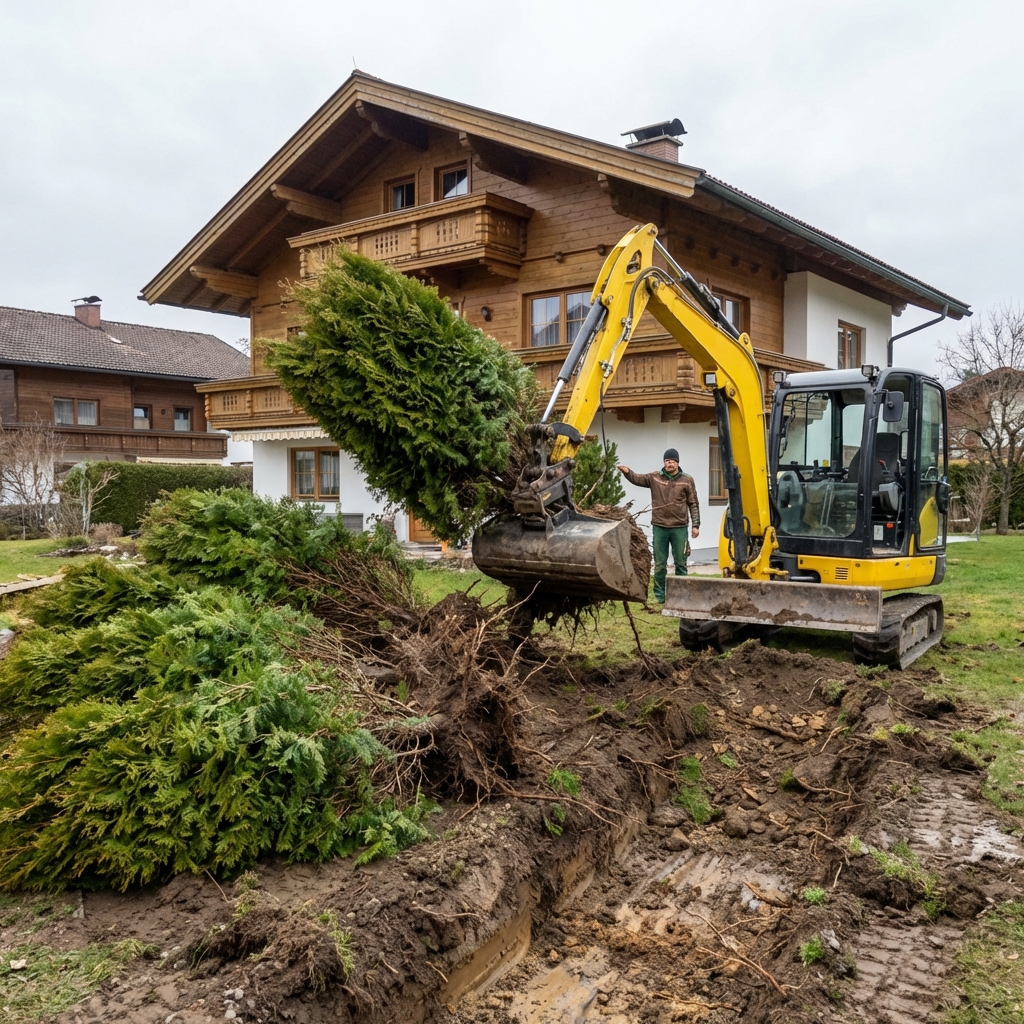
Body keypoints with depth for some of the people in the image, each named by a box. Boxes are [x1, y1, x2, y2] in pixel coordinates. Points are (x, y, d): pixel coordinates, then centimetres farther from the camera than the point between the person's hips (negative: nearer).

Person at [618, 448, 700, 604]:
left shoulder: (687, 480, 2)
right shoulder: (654, 478, 4)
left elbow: (693, 504, 4)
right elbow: (637, 479, -4)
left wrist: (695, 525, 0)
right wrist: (627, 472, -26)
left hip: (679, 528, -1)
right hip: (660, 528, 1)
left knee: (680, 563, 7)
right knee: (659, 564, 7)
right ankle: (659, 595, 16)